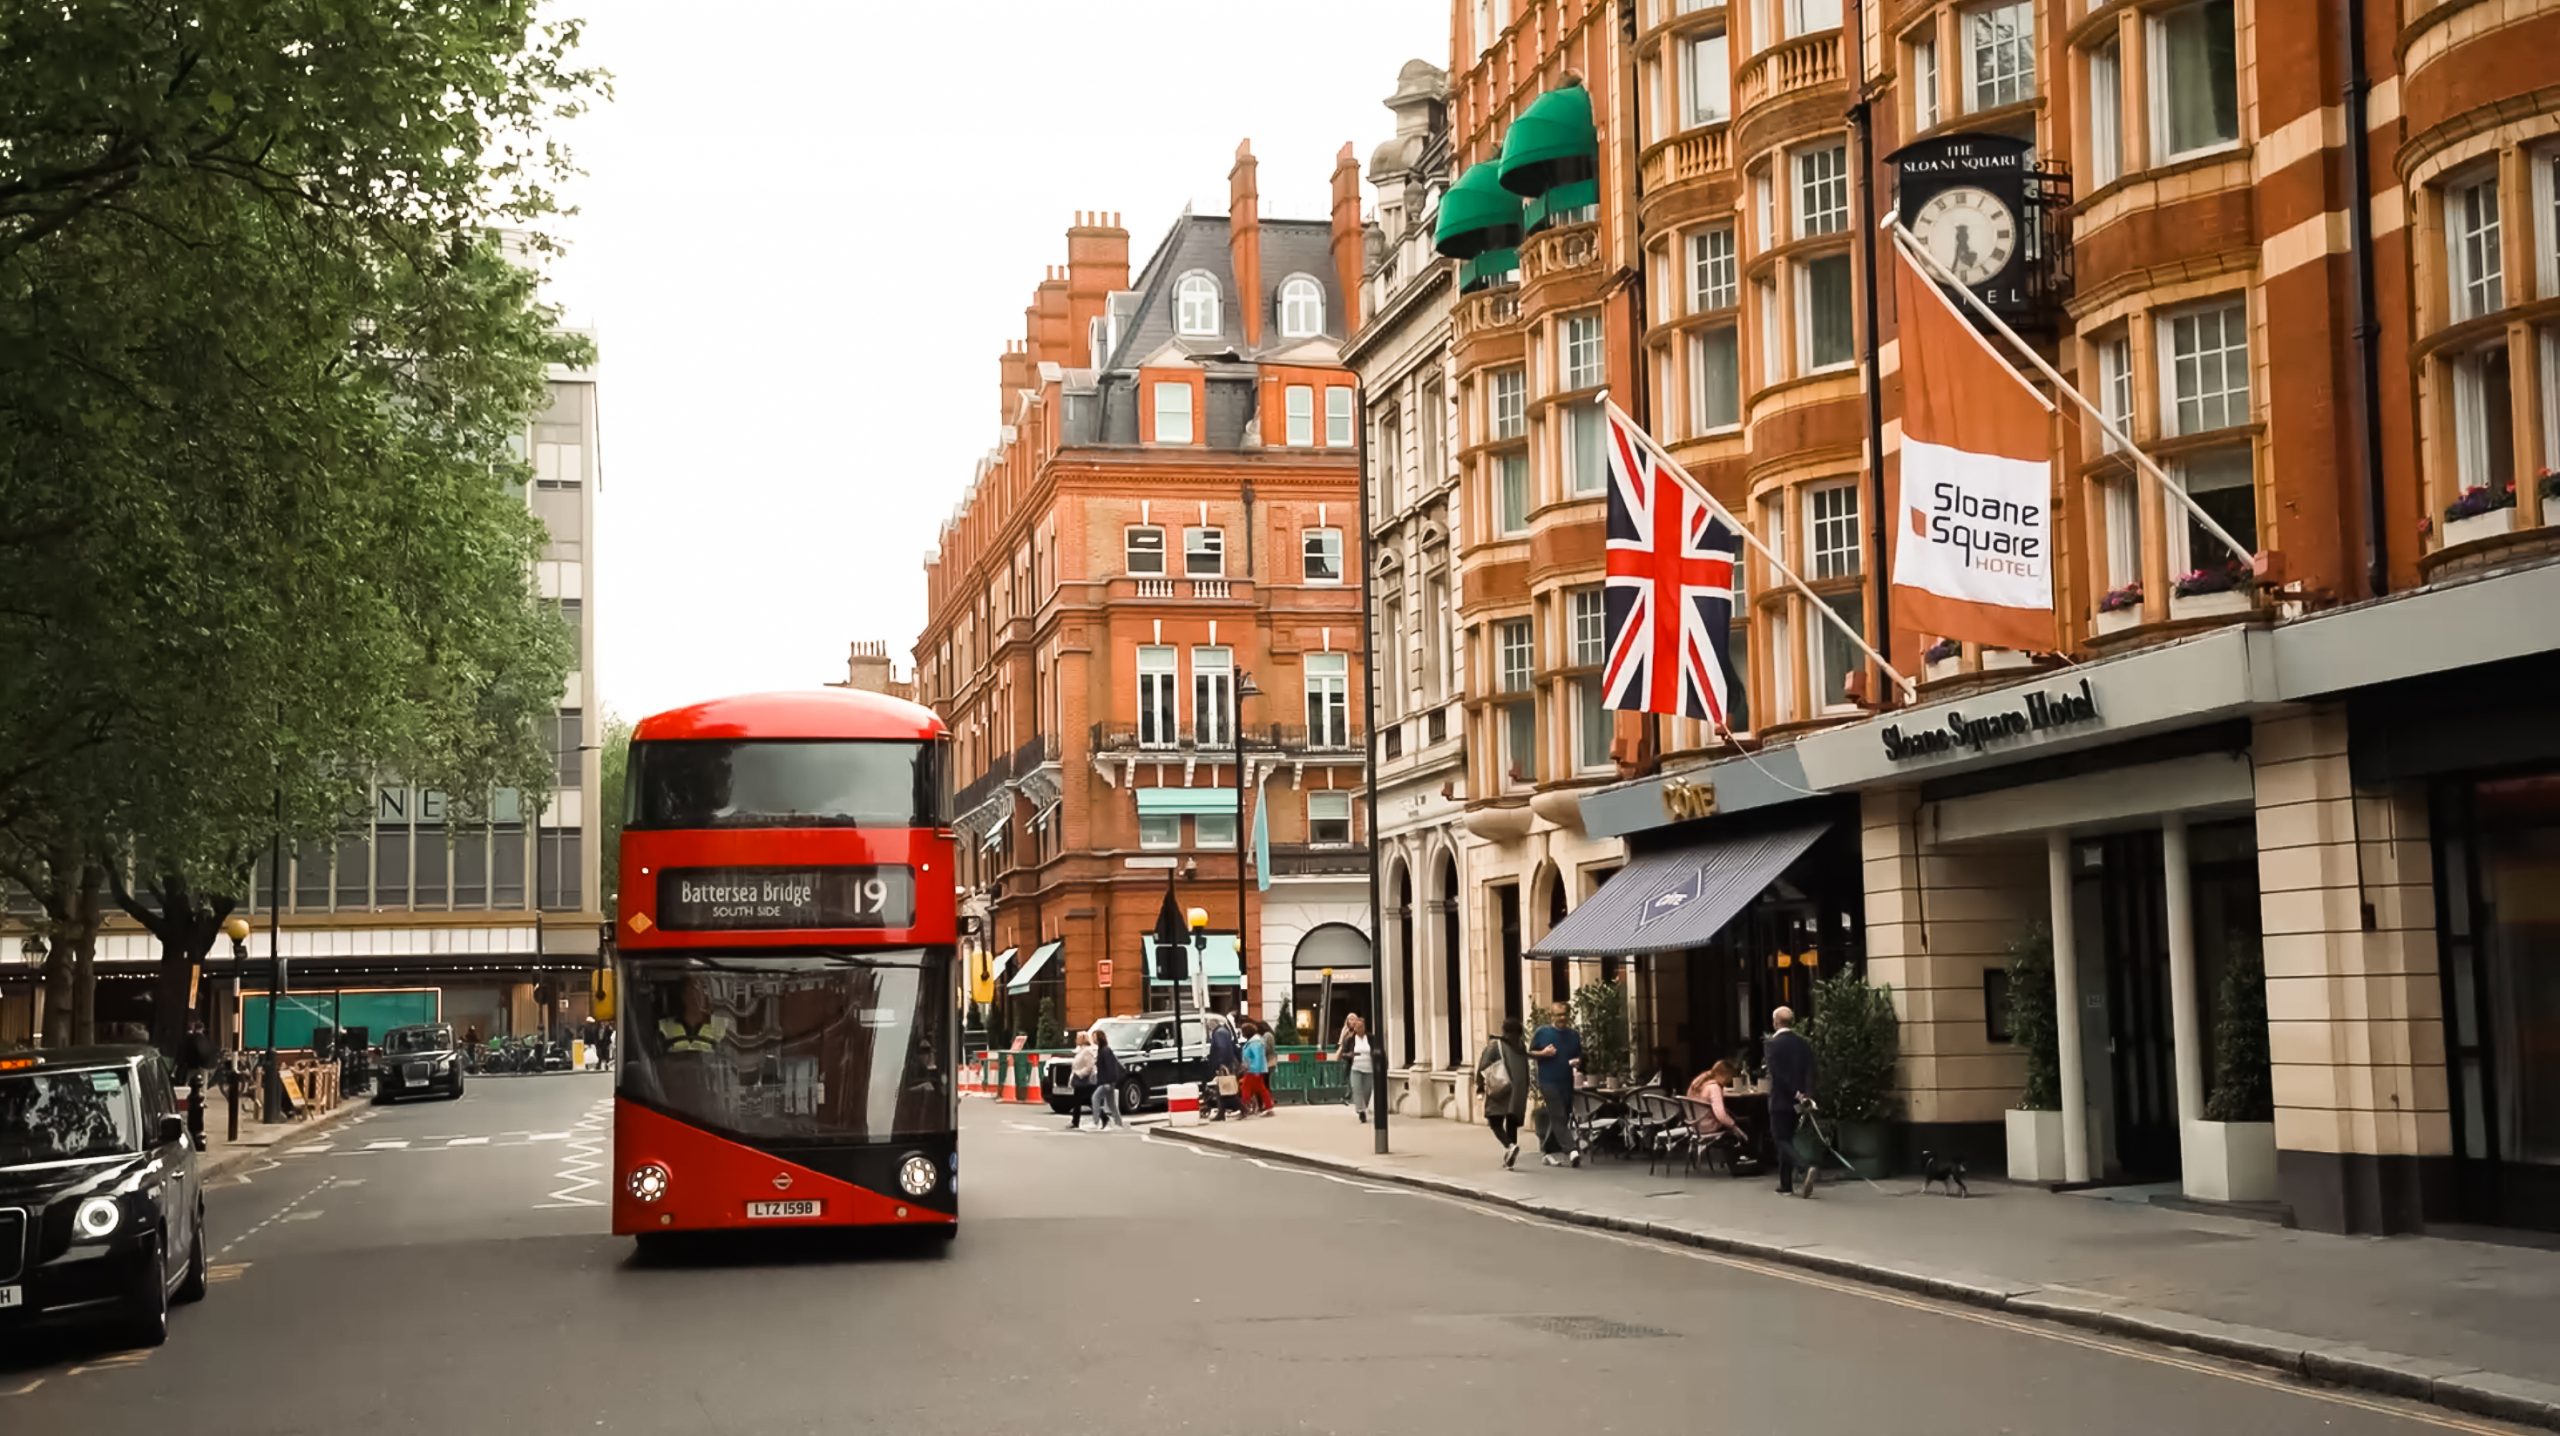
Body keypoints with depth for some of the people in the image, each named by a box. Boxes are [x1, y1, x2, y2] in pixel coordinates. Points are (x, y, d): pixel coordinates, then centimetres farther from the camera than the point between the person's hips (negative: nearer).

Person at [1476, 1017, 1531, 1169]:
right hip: (1518, 1092, 4)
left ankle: (1510, 1145, -24)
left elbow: (1482, 1067, -8)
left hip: (1501, 1090, -4)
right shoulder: (1522, 1048, 10)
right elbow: (1527, 1074, 12)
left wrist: (1480, 1085, 3)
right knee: (1512, 1124, 12)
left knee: (1495, 1122, 3)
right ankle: (1509, 1160, 11)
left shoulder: (1495, 1045, -2)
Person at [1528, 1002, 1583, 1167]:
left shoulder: (1574, 1035, 11)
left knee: (1563, 1118, 10)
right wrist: (1543, 1053, -14)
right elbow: (1530, 1052, 5)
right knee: (1558, 1117, -13)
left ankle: (1547, 1151, 21)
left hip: (1567, 1082, 5)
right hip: (1548, 1082, -5)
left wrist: (1577, 1061, -6)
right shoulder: (1542, 1033, 0)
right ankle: (1572, 1151, -21)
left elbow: (1579, 1056, 17)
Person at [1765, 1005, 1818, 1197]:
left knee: (1781, 1140, -5)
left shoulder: (1774, 1043, -11)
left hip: (1780, 1100, -6)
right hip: (1797, 1100, 6)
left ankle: (1805, 1168, -29)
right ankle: (1786, 1182, 18)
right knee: (1787, 1138, 16)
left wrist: (1795, 1093, -16)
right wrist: (1807, 1094, -6)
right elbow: (1810, 1072, 0)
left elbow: (1777, 1073, -18)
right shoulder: (1804, 1043, 6)